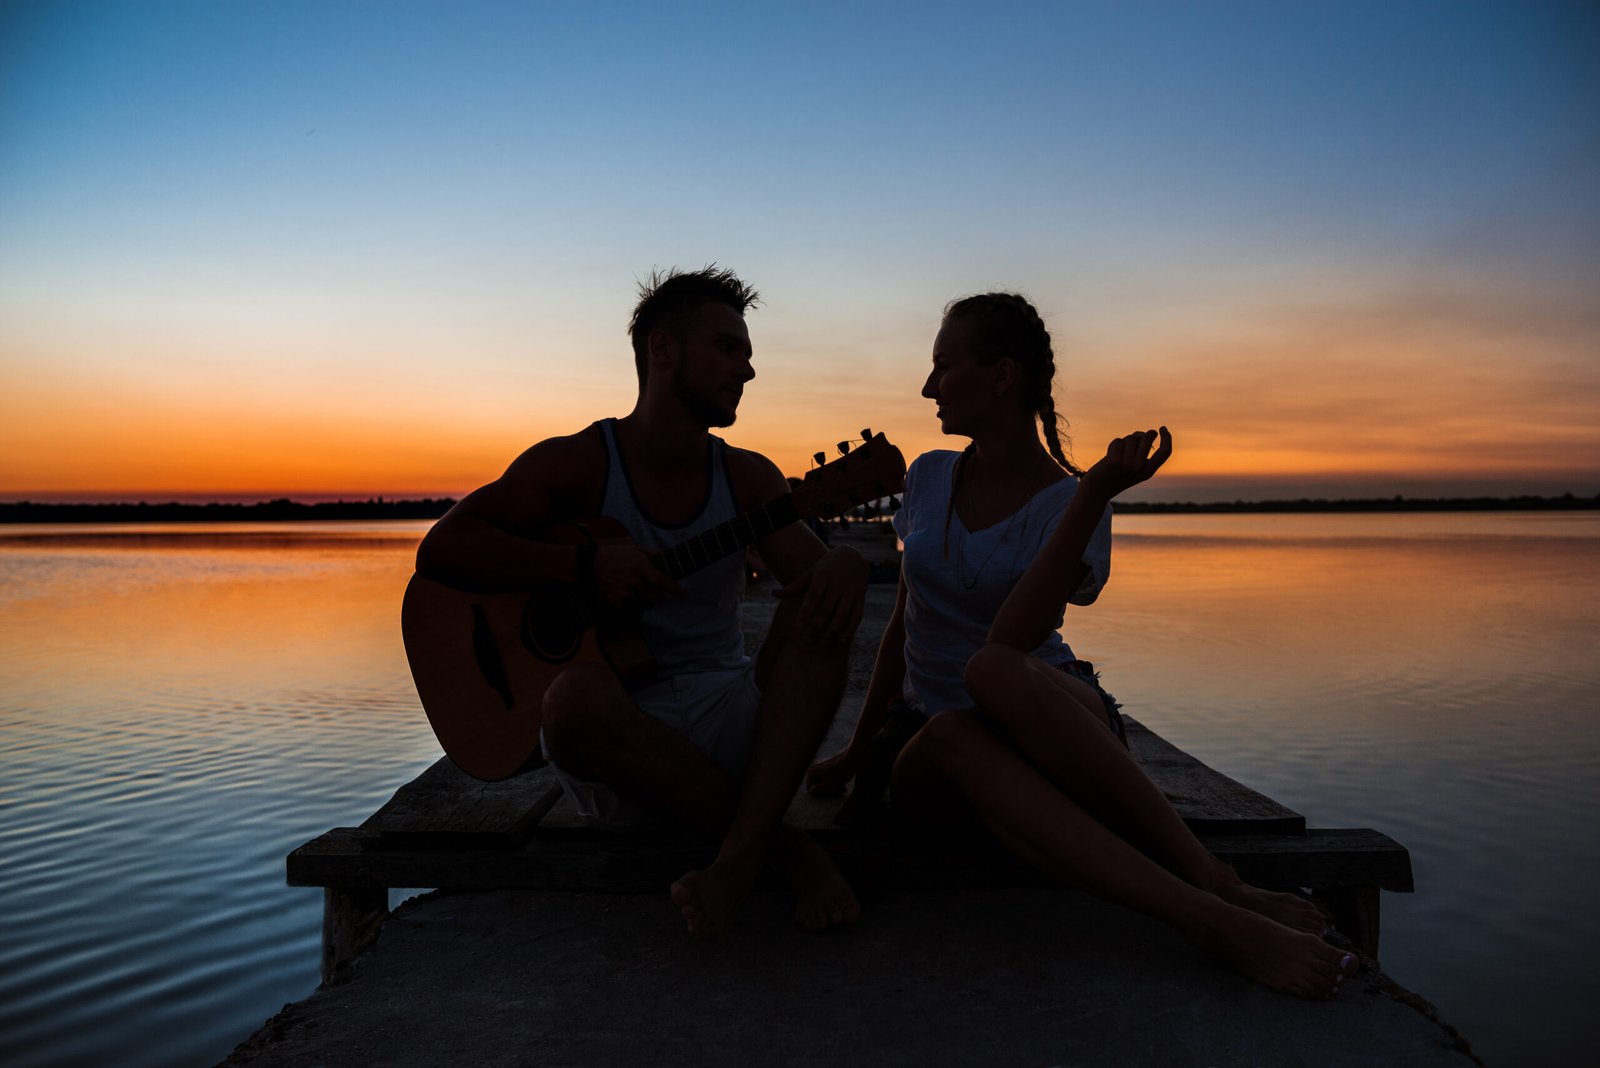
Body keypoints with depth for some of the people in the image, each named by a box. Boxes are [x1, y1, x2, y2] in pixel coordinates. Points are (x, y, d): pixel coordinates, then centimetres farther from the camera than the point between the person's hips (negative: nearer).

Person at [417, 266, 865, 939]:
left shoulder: (747, 478, 7)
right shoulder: (576, 463, -3)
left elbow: (813, 569, -2)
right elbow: (441, 550, -10)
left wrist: (845, 567, -27)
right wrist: (585, 564, -21)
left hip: (729, 729, 3)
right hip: (615, 733, -2)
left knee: (822, 610, -21)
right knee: (578, 694, -37)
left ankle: (739, 857, -32)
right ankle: (788, 846, -20)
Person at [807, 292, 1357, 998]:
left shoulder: (1067, 503, -7)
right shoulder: (929, 478, 8)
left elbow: (1011, 640, -23)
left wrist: (1096, 493, -27)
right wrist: (859, 748, 13)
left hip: (1057, 718, -3)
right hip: (936, 743, 3)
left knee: (990, 670, -40)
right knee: (952, 734, -37)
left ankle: (1213, 878, -35)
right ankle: (1213, 920, -44)